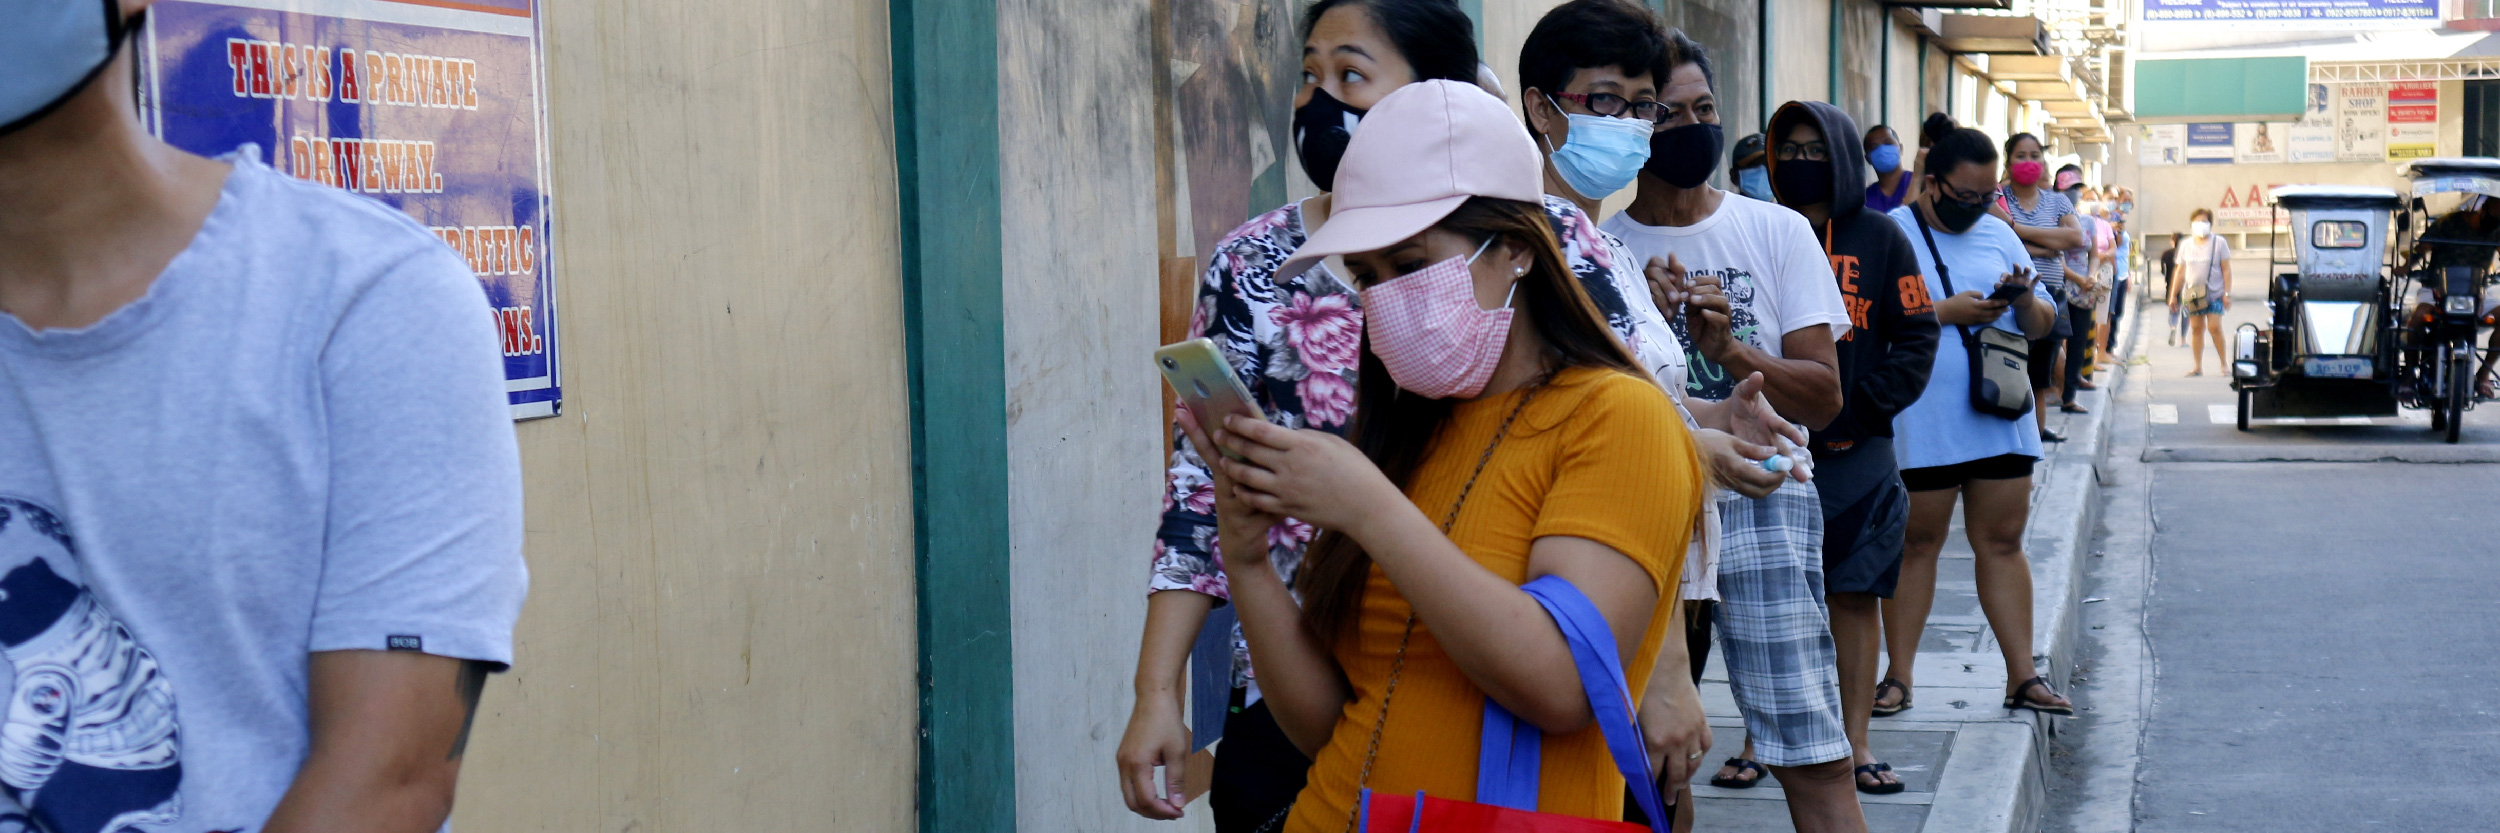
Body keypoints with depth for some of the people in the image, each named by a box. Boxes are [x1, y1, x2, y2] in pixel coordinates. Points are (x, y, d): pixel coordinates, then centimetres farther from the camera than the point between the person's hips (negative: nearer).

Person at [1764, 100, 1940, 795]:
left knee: (1856, 596, 3)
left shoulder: (1879, 236, 5)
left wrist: (1866, 404, -8)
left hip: (1855, 450, 0)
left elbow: (1916, 336, 3)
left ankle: (1856, 744, 10)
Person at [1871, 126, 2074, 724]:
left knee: (2003, 542, 7)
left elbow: (2041, 325, 16)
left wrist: (2027, 301, -6)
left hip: (2000, 420, 5)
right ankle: (1899, 674, 12)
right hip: (1922, 425, -5)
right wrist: (1947, 311, -16)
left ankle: (2022, 675, 12)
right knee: (1916, 544, 4)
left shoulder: (1999, 234, 15)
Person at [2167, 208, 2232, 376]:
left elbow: (2226, 270, 0)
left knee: (2214, 327, -12)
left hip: (2215, 293, -3)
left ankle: (2224, 363, 2)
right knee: (2196, 329, 2)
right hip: (2192, 293, 3)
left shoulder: (2218, 242, 1)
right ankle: (2198, 367, 6)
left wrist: (2227, 293, -7)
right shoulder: (2186, 245, 11)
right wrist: (2173, 295, 11)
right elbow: (2180, 272, 15)